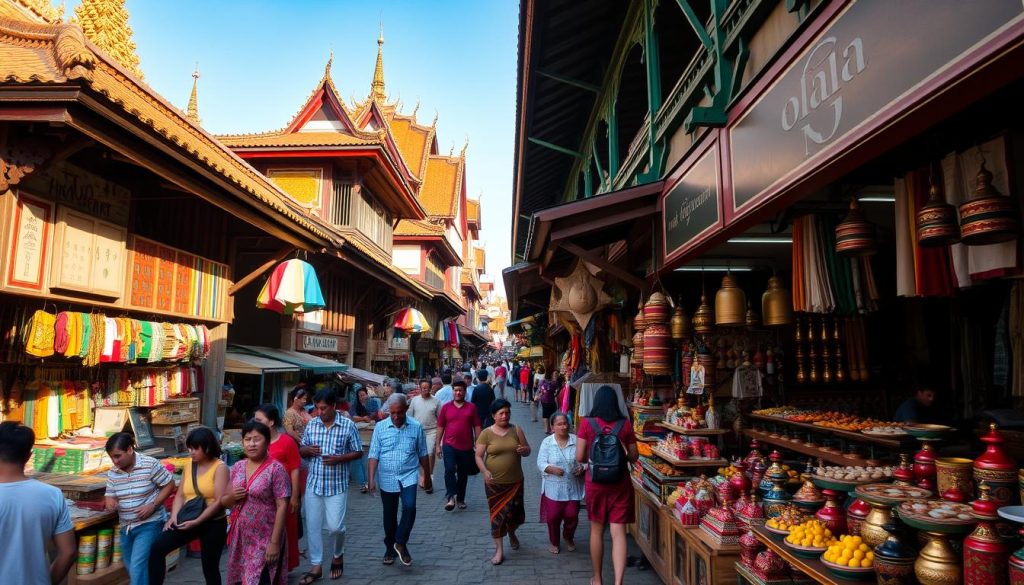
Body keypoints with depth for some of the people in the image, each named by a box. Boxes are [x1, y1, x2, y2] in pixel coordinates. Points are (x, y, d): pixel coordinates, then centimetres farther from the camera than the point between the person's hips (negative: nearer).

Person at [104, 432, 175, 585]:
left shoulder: (150, 464, -16)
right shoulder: (112, 472, 0)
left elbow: (169, 485, -9)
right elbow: (109, 496, 7)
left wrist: (152, 505, -18)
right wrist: (110, 503, -17)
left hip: (149, 525, -6)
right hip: (126, 527, 6)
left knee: (137, 568, -13)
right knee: (131, 568, 18)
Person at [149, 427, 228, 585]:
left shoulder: (220, 467, -11)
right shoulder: (189, 466, 8)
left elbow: (219, 501, -16)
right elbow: (180, 495, 8)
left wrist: (196, 522, -21)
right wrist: (174, 516, -8)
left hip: (213, 524, -5)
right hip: (187, 521, 5)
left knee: (210, 567, 6)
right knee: (157, 547, -14)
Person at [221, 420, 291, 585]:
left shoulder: (276, 469, -13)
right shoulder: (237, 467, 5)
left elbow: (282, 506, -15)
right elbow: (224, 502, 13)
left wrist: (275, 542, -17)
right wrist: (230, 496, -10)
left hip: (265, 540, -6)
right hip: (240, 539, 6)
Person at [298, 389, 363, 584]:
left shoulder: (348, 426, -9)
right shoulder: (311, 425, 2)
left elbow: (358, 452, -3)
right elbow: (301, 450, 11)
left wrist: (339, 458, -19)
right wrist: (306, 450, -12)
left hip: (337, 485, -3)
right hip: (314, 484, 3)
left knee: (335, 526, -1)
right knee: (313, 526, 7)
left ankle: (337, 556, 28)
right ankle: (316, 566, 21)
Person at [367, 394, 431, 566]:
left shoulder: (416, 427, -4)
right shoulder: (380, 427, -5)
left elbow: (422, 454, 4)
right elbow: (374, 455, -5)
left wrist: (427, 477, 10)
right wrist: (371, 478, -14)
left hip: (408, 476, -1)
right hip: (387, 478, 1)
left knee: (409, 508, -18)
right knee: (389, 515, 11)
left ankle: (401, 543, 3)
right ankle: (390, 548, 30)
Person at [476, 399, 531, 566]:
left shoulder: (516, 430, -1)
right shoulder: (486, 433, -7)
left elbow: (528, 450, 5)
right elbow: (478, 456, -6)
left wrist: (523, 450, -19)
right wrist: (485, 471, -23)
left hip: (515, 481, 2)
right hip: (494, 483, -2)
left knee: (516, 513, 10)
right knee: (497, 514, 2)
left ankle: (511, 533, 43)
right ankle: (499, 550, 14)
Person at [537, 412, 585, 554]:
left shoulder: (576, 440, -4)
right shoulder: (547, 442, -6)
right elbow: (540, 463, -9)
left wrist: (582, 468, -18)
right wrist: (552, 469, -26)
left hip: (572, 487, 1)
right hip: (553, 487, -1)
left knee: (572, 515, 5)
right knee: (553, 516, 5)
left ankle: (568, 537, 37)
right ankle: (554, 542, 31)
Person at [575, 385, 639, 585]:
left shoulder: (587, 424, -9)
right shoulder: (625, 424, -6)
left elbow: (579, 458, -7)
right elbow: (633, 457, 3)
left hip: (595, 482, 0)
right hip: (620, 483, 0)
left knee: (597, 530, 15)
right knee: (618, 531, 3)